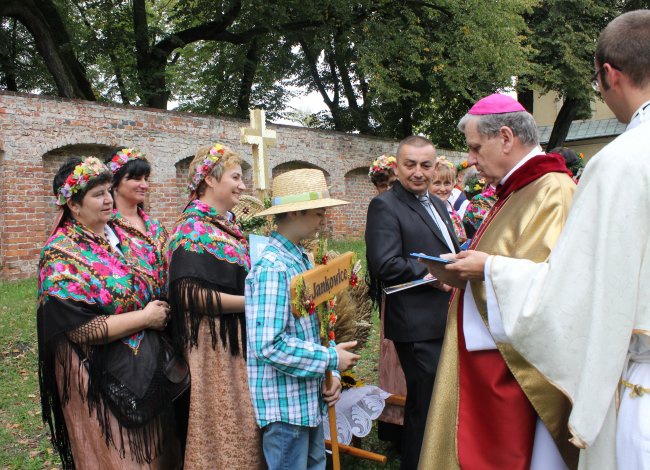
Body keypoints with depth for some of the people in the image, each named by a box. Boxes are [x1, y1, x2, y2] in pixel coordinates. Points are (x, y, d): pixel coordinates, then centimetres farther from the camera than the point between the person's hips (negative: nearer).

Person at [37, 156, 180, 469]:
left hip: (144, 370, 7)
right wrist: (145, 317, -17)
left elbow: (150, 287, 19)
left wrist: (160, 310, 1)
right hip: (102, 381, -7)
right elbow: (81, 328, -23)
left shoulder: (119, 235, 5)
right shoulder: (62, 255, -16)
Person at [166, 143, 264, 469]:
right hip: (215, 343, -9)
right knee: (222, 426, 4)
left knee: (241, 422, 17)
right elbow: (192, 294, -23)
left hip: (238, 340, 9)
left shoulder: (226, 223, 11)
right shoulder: (194, 227, -15)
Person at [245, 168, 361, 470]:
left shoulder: (300, 259, 7)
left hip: (309, 398, 9)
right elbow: (270, 346, -26)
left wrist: (329, 373, 4)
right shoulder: (272, 268, -21)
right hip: (286, 403, -9)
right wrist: (332, 359, -17)